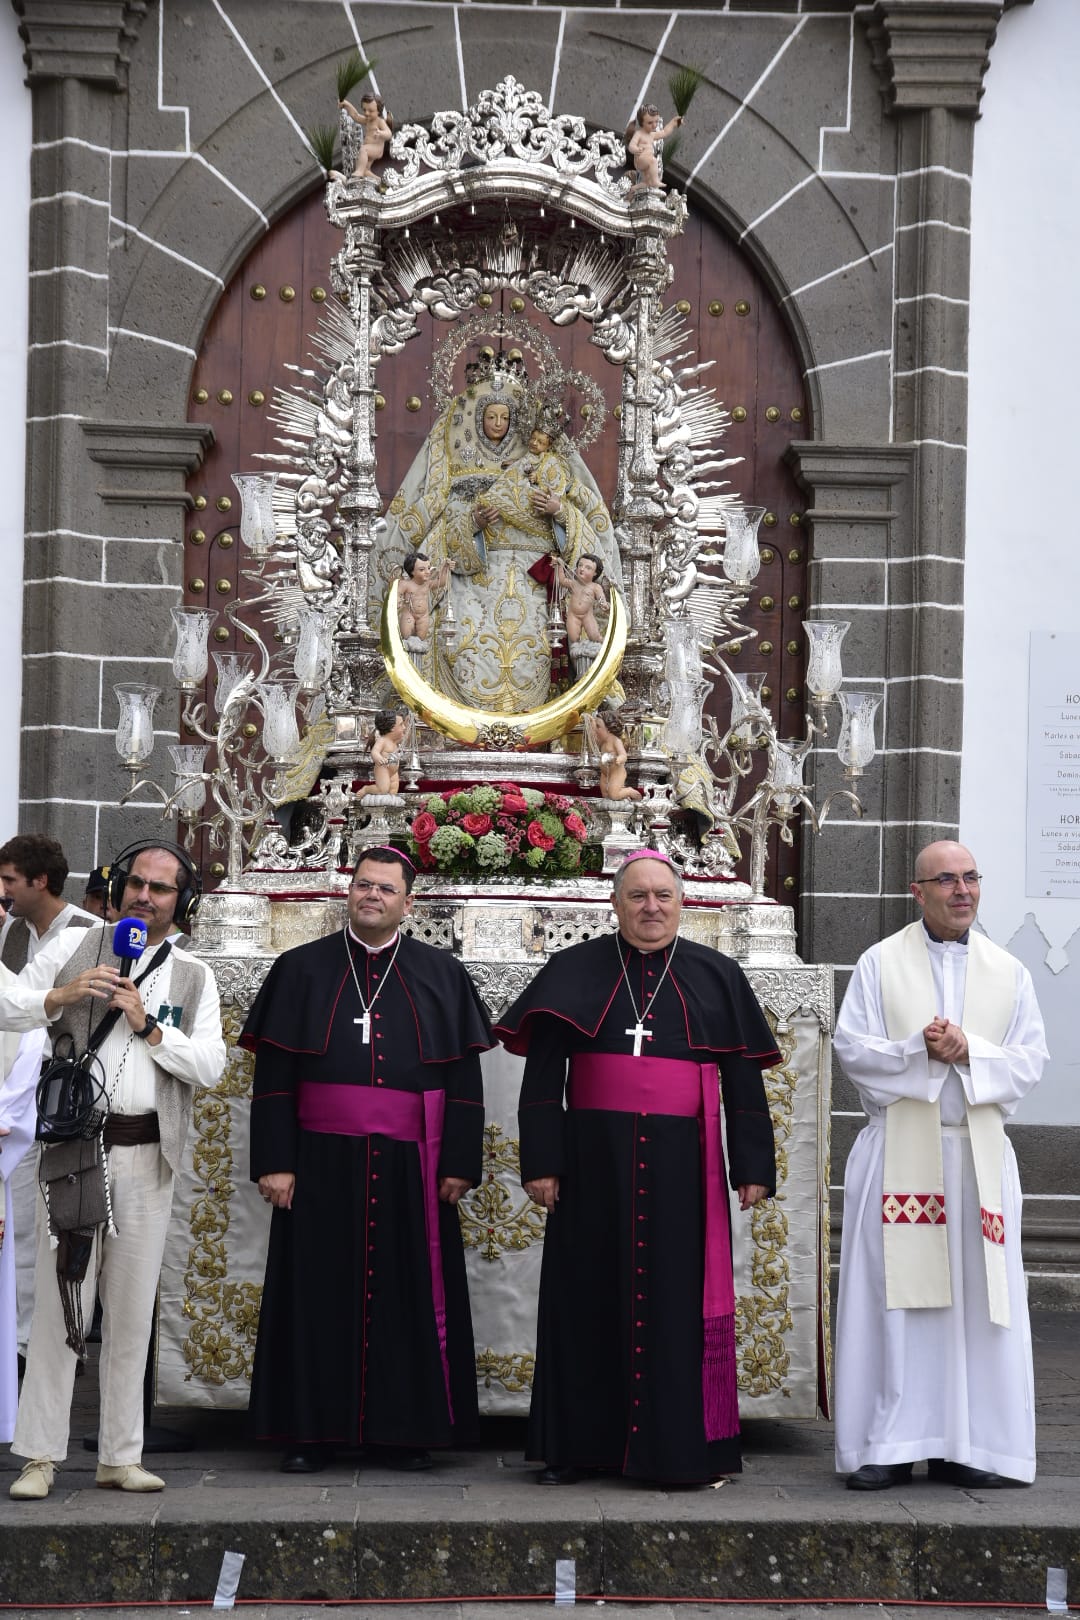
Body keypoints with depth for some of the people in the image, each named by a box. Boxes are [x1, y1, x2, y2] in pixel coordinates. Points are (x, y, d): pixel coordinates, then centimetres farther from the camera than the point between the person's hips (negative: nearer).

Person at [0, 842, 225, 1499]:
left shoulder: (194, 976, 12)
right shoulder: (74, 946, 7)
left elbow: (210, 1065, 2)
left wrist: (148, 1025, -10)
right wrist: (63, 995, -13)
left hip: (147, 1156, 2)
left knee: (132, 1310, 5)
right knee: (60, 1302, -4)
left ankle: (121, 1456, 12)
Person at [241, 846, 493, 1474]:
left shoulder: (442, 975, 8)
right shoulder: (302, 969, 7)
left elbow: (464, 1077, 5)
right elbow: (273, 1074, 4)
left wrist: (459, 1162, -2)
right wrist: (275, 1161, -4)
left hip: (410, 1169, 0)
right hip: (322, 1164, 0)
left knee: (407, 1297, 3)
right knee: (321, 1296, 2)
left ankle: (402, 1431, 11)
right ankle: (312, 1431, 9)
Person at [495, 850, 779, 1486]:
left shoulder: (717, 975, 9)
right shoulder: (576, 971, 6)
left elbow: (744, 1078, 8)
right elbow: (542, 1074, 4)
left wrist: (754, 1167, 3)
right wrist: (542, 1160, -4)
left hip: (683, 1164, 0)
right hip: (594, 1160, 0)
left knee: (678, 1300, 1)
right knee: (589, 1297, 4)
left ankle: (679, 1447, 7)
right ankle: (575, 1445, 12)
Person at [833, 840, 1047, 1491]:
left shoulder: (1009, 973, 11)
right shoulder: (880, 964, 6)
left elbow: (1030, 1059, 3)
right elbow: (852, 1047, -2)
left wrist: (969, 1051, -13)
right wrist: (920, 1050, -17)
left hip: (979, 1152, 2)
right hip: (899, 1152, -2)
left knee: (976, 1301, 1)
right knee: (894, 1298, -4)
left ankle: (966, 1446, 8)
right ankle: (890, 1447, 1)